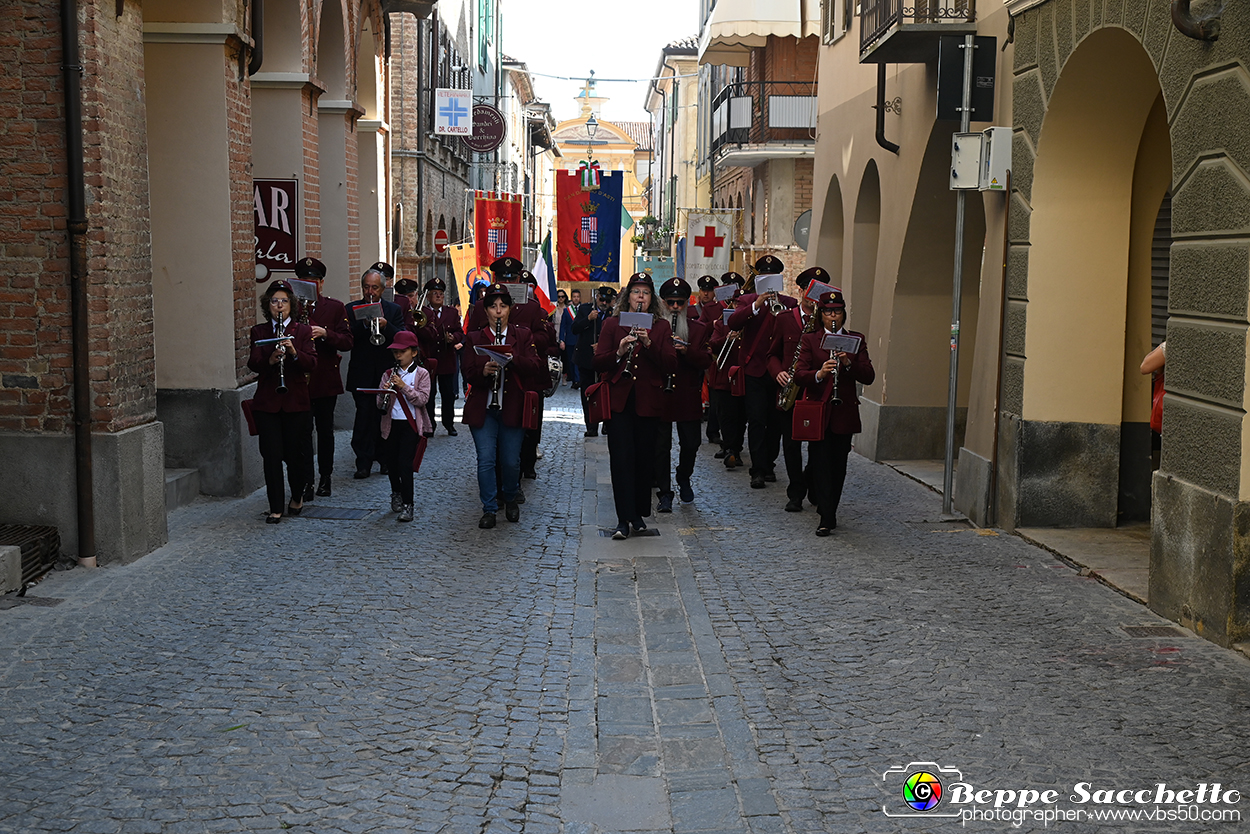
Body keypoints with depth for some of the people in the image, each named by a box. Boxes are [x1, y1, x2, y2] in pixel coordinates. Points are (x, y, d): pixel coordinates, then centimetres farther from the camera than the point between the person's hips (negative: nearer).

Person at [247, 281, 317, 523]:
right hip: (267, 403, 1)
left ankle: (297, 497, 31)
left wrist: (294, 353, -25)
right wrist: (270, 360, -27)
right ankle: (276, 508, 5)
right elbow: (253, 363, -7)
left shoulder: (303, 331, 4)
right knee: (272, 455, -3)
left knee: (295, 454, 6)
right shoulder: (259, 332, 7)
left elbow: (312, 364, -7)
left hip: (296, 401, 0)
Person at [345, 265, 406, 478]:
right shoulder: (352, 309, 6)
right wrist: (362, 324, -19)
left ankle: (385, 458, 18)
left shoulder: (394, 310, 9)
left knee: (385, 416, 7)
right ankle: (364, 462, -3)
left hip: (386, 372, 1)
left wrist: (385, 325, -19)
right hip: (362, 373, -1)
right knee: (364, 416, -6)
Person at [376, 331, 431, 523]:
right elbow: (379, 404, 5)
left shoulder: (421, 374, -1)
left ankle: (407, 506, -10)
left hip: (410, 424, -4)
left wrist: (404, 386, -20)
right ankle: (396, 493, 39)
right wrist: (383, 393, -16)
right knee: (391, 463, 12)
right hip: (390, 424, 4)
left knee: (405, 463, -12)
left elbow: (422, 399, -13)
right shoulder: (388, 374, 9)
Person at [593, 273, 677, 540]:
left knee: (644, 459, 4)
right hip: (619, 401, -1)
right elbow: (598, 363, 1)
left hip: (648, 402, 1)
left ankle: (639, 514, 17)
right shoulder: (612, 325, 8)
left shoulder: (661, 326, 9)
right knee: (621, 458, -8)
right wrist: (618, 353, -17)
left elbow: (671, 365, -2)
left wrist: (649, 344, -16)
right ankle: (624, 519, -8)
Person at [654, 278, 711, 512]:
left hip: (688, 396, 1)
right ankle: (665, 493, 6)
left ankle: (684, 480, 36)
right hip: (659, 394, -1)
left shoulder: (698, 328, 7)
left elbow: (706, 361, -1)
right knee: (661, 445, -1)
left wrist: (687, 351, -17)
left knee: (690, 443, 8)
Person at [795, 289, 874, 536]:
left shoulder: (856, 340, 7)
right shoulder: (809, 340, 5)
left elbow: (869, 377, -3)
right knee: (821, 465, -6)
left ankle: (829, 509, 24)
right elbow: (800, 374, -7)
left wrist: (848, 363, -20)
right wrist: (819, 374, -27)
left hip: (844, 413, 1)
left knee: (838, 466, 8)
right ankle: (827, 518, -6)